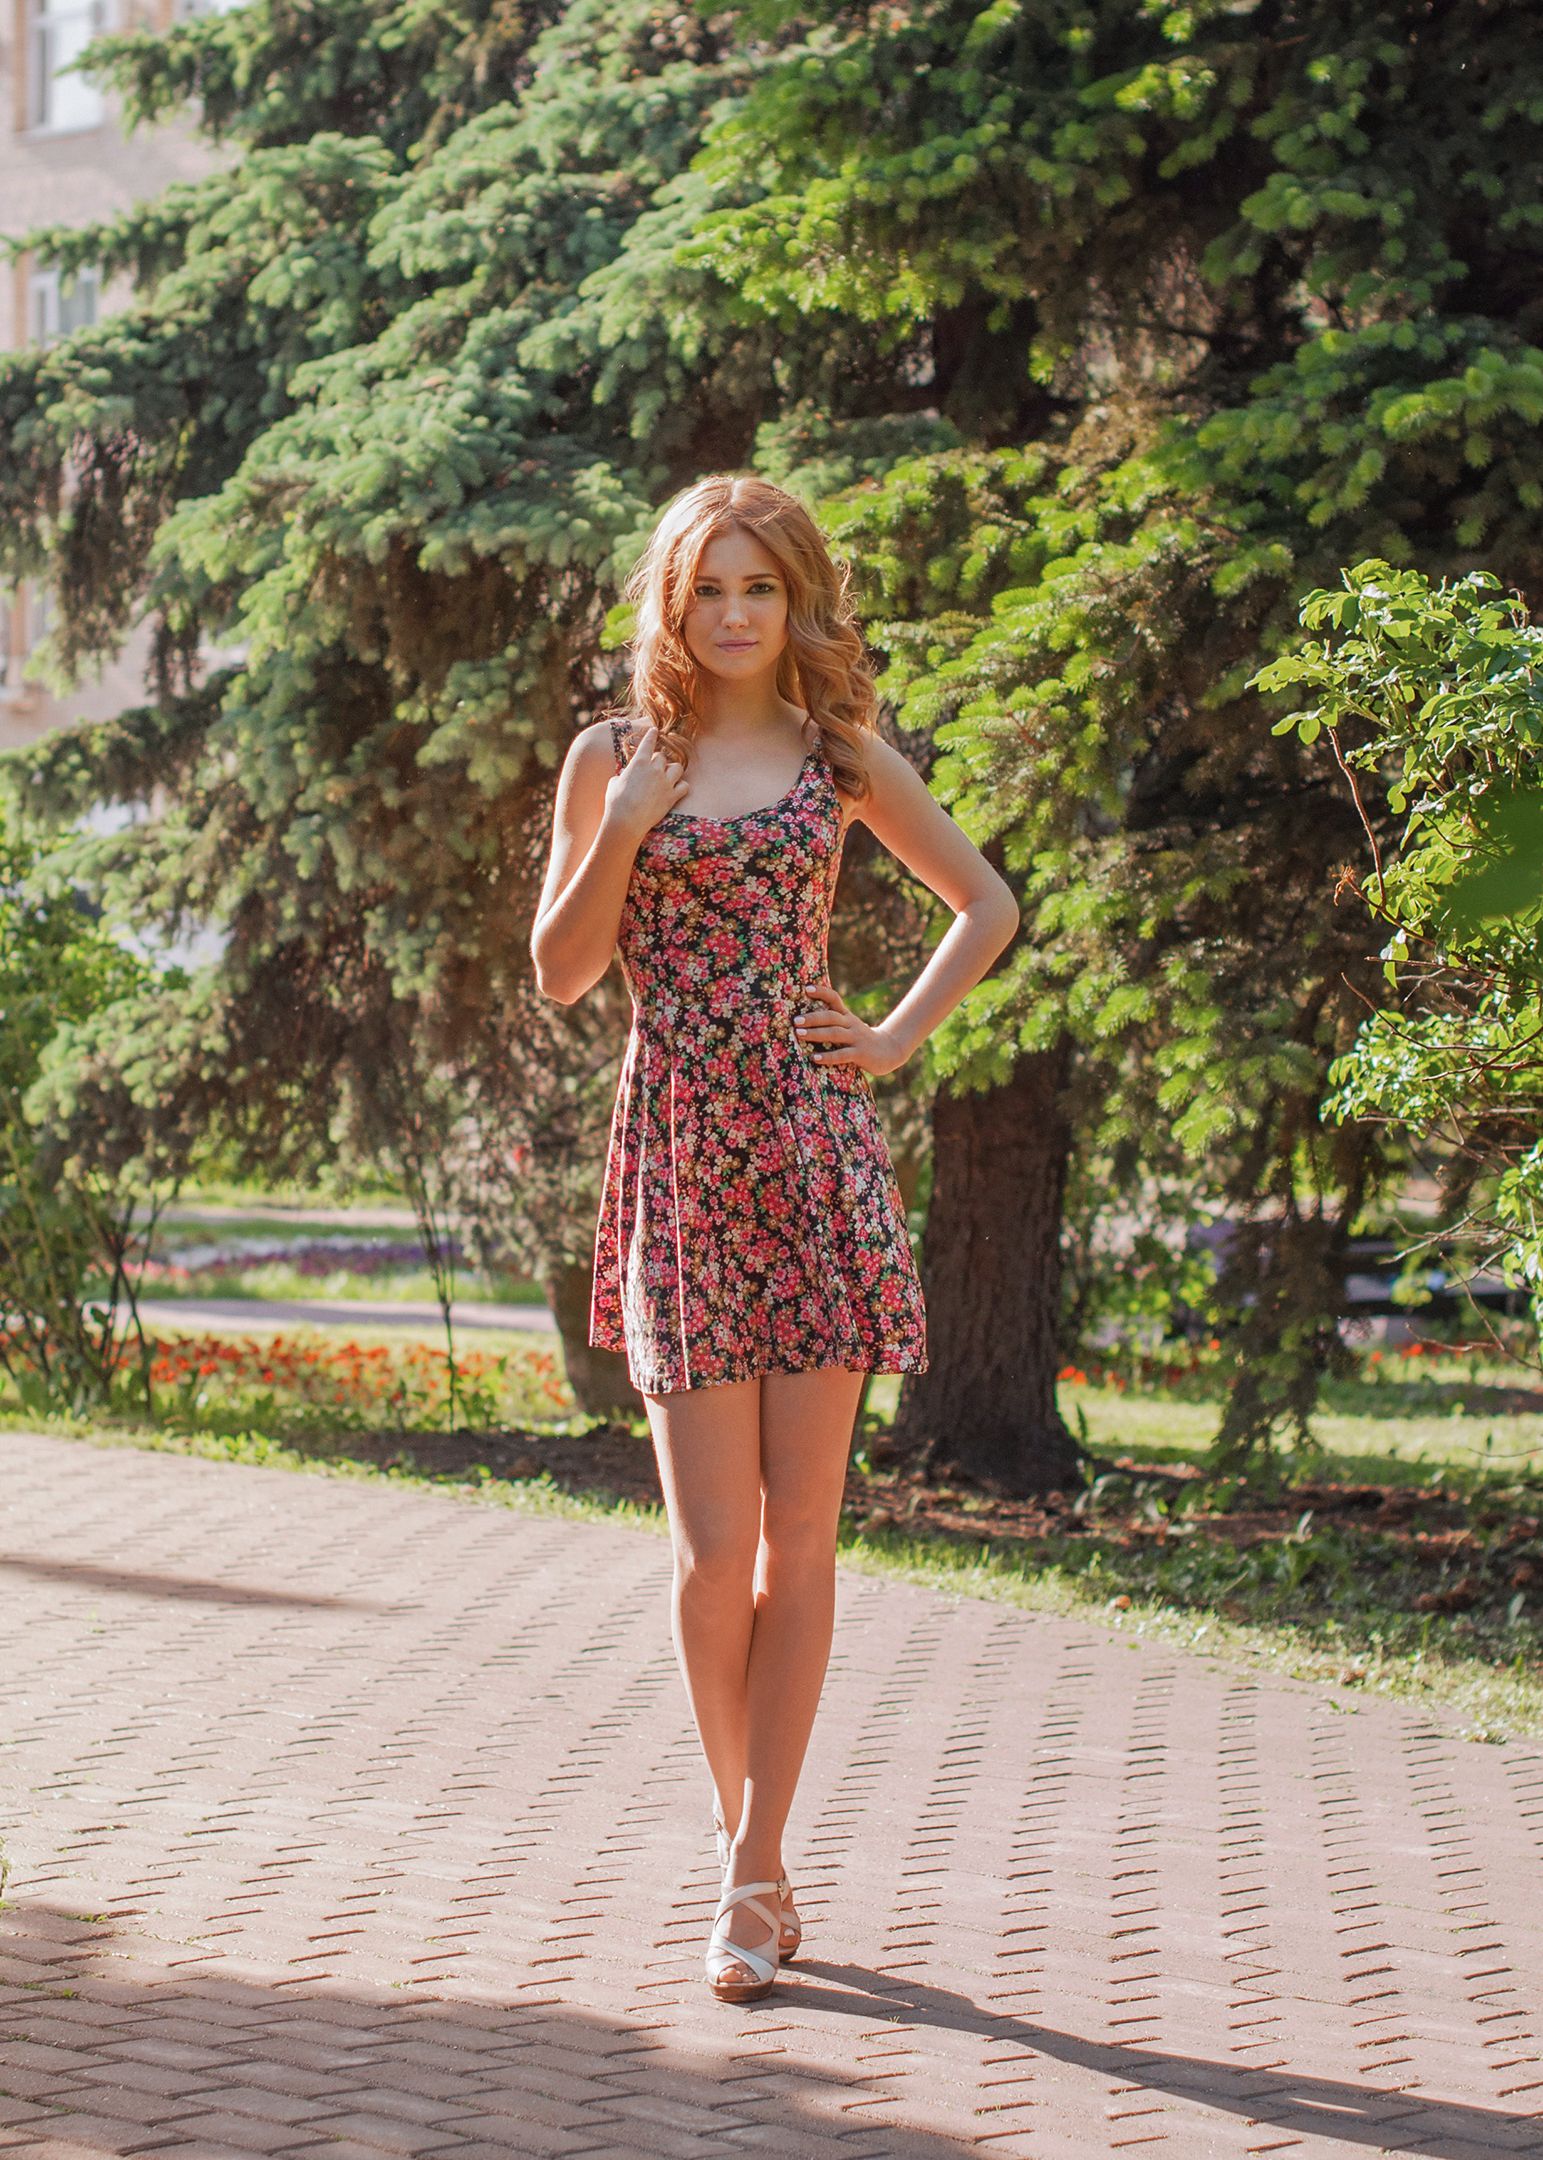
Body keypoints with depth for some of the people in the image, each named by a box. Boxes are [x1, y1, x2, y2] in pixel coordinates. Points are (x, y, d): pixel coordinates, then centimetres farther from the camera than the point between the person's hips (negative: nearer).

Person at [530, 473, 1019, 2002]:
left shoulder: (841, 758, 9)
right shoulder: (614, 758, 6)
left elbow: (986, 906, 18)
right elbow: (561, 974, 5)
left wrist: (898, 1036, 6)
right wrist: (621, 832, -9)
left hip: (814, 1148, 1)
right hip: (679, 1156, -1)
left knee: (798, 1536, -2)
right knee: (712, 1546, -4)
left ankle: (752, 1874, 5)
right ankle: (743, 1839, 18)